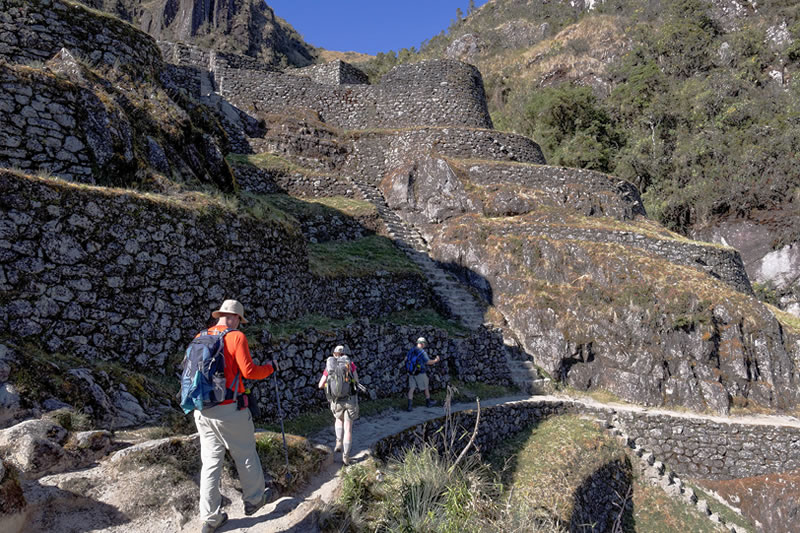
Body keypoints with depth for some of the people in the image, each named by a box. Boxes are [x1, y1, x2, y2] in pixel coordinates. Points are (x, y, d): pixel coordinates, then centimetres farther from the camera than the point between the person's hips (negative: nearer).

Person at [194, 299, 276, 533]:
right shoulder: (236, 337, -10)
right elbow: (249, 371, -15)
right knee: (245, 455, 14)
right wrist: (270, 367, 2)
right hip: (229, 409, -6)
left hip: (202, 411, 6)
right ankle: (253, 499, 30)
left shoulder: (201, 337, 8)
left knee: (210, 462, 12)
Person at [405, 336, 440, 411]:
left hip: (411, 373, 6)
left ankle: (409, 406, -4)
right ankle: (428, 402, 31)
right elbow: (428, 362, -18)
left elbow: (406, 359, 11)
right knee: (425, 388, 14)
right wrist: (436, 360, -2)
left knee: (411, 389, 4)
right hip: (420, 373, -6)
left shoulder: (411, 350, 4)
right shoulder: (422, 352, -17)